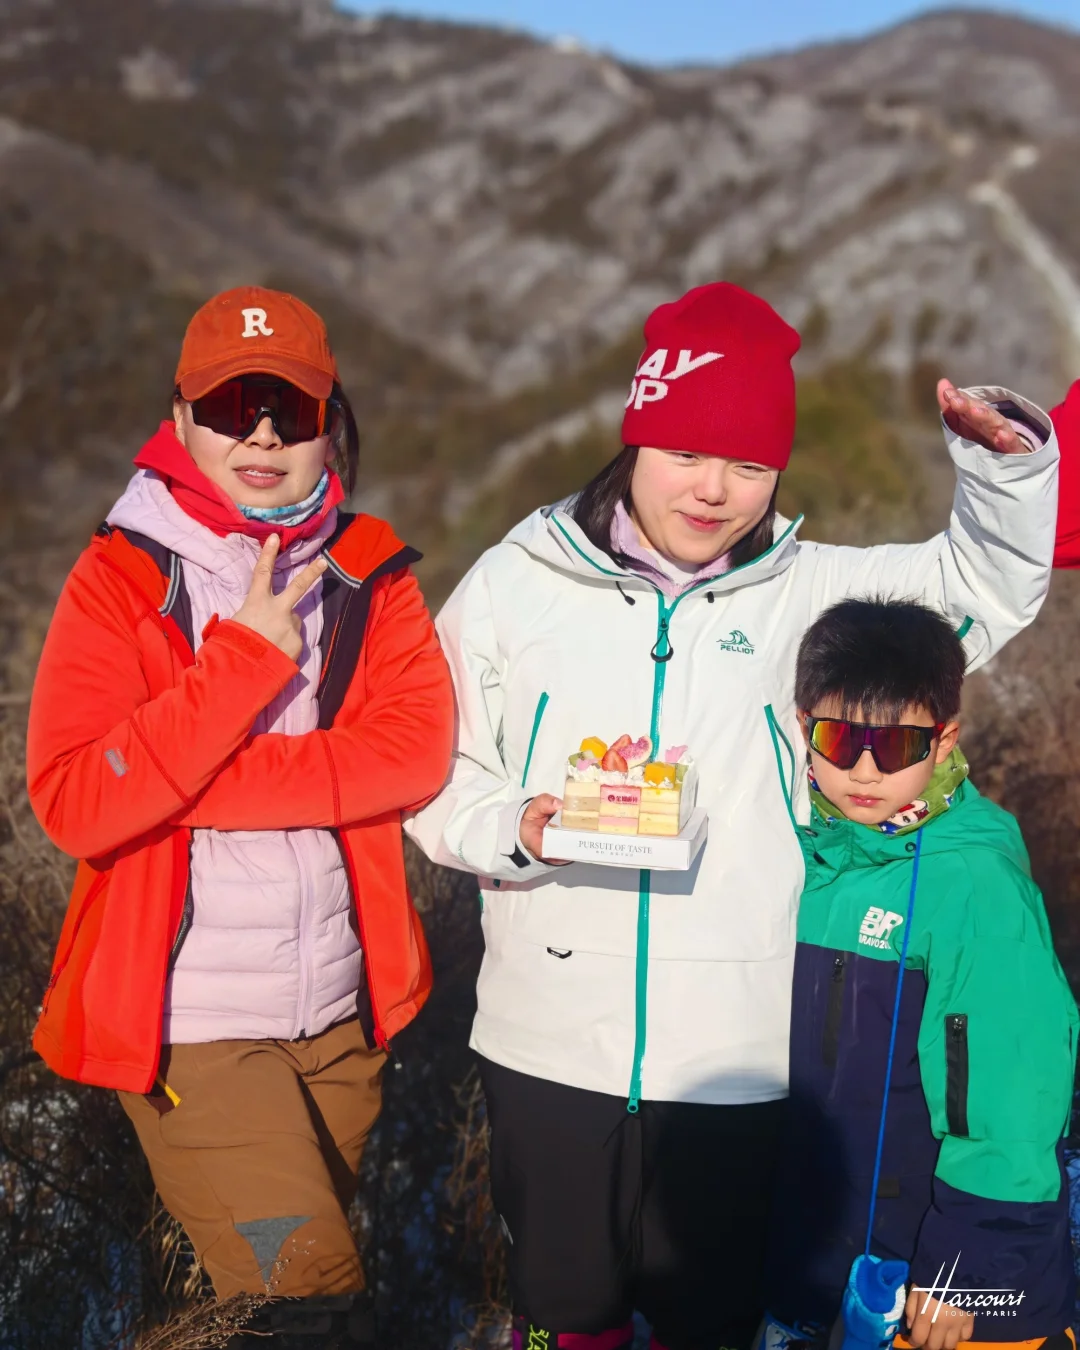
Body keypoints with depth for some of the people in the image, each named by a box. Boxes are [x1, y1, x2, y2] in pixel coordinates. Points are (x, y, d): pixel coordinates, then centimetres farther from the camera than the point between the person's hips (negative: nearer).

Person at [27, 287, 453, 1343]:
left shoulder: (368, 572, 3)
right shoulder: (123, 578, -7)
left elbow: (419, 749, -14)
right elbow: (73, 805, -18)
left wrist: (191, 782, -19)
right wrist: (245, 657, -21)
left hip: (342, 1014, 4)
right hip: (190, 1025, -4)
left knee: (300, 1257, 21)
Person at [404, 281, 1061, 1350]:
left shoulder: (804, 593, 0)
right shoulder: (518, 583, -1)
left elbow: (990, 583, 4)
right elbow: (435, 775, 4)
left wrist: (1006, 461, -14)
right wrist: (513, 829, -16)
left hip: (738, 1059, 0)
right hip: (548, 1048, 0)